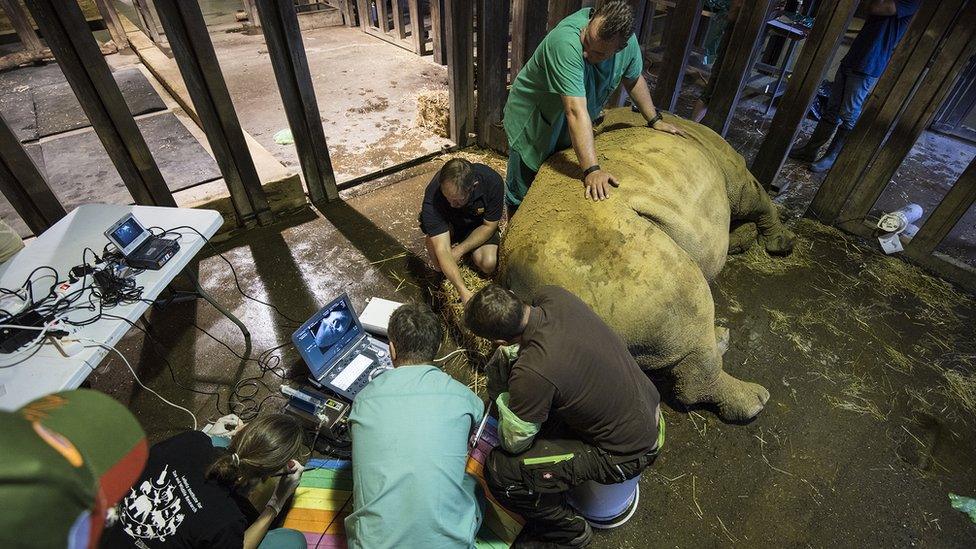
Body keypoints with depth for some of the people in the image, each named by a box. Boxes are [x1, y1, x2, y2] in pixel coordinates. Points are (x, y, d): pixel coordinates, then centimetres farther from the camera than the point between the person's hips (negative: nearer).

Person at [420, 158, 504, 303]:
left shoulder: (492, 182, -35)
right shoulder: (433, 197, -39)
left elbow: (489, 226, -19)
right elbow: (442, 251, -42)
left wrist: (460, 250, -28)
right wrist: (464, 292, -52)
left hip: (477, 224, 2)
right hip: (447, 223, -1)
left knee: (488, 264, -21)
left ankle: (460, 244, 11)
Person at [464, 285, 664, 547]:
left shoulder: (532, 374, -36)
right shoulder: (554, 295, -16)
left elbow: (514, 443, -17)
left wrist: (504, 399, -5)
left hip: (627, 455, -8)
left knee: (500, 470, -9)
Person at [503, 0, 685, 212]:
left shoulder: (627, 39, -15)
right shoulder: (566, 41, -36)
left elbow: (634, 79, 6)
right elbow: (576, 111, -42)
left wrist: (655, 121, 9)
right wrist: (591, 170, -45)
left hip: (568, 130, 6)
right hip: (533, 123, -5)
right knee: (521, 196, 5)